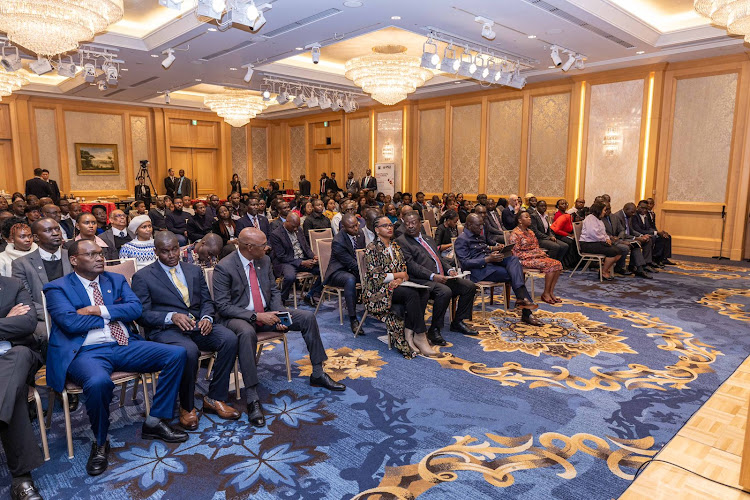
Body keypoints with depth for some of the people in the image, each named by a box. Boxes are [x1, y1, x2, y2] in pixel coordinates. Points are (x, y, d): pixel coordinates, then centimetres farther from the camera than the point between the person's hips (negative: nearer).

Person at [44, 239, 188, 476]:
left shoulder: (117, 280, 17)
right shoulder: (57, 288, 4)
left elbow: (136, 308, 3)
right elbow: (70, 322, -12)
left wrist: (100, 311, -9)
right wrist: (113, 314, -2)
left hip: (125, 346, 5)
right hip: (87, 352, -5)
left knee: (177, 354, -13)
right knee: (98, 382, -39)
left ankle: (154, 422, 0)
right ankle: (100, 442, -6)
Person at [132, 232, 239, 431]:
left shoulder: (194, 270, 17)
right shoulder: (142, 277, 4)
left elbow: (207, 301, 16)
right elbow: (142, 314, -4)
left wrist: (207, 318, -7)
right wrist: (172, 316, -21)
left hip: (198, 325, 5)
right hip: (165, 330, -4)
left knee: (230, 339, -24)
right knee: (189, 351, -37)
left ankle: (215, 398, -10)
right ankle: (187, 407, -12)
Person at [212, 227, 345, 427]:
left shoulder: (264, 260, 3)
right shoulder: (224, 268, -16)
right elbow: (223, 306, -17)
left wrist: (278, 314, -7)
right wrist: (256, 316, -24)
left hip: (266, 313, 7)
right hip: (238, 318, -6)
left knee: (308, 317, -6)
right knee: (247, 333, -41)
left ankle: (317, 374, 6)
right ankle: (252, 398, -33)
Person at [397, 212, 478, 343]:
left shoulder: (428, 239, 24)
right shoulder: (401, 241, -1)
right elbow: (410, 265, -12)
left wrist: (450, 269, 3)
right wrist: (433, 276, -22)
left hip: (442, 277, 8)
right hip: (422, 281, -8)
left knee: (469, 286, -1)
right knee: (445, 291, -34)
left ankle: (458, 322, 13)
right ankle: (434, 330, -19)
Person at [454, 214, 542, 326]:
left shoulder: (478, 236, 26)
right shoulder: (462, 240, -3)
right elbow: (465, 263, -14)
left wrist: (493, 249, 9)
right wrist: (488, 259, -22)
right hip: (479, 270, -8)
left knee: (513, 258, -22)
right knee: (513, 274, -23)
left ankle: (521, 298, -37)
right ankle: (526, 313, -27)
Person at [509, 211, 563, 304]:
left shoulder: (530, 232, 20)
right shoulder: (515, 233, -8)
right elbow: (516, 253, -14)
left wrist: (542, 253, 2)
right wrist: (533, 255, -16)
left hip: (537, 256, 8)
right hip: (525, 260, -8)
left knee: (557, 264, -14)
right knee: (550, 265, -27)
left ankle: (551, 292, -14)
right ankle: (545, 294, -17)